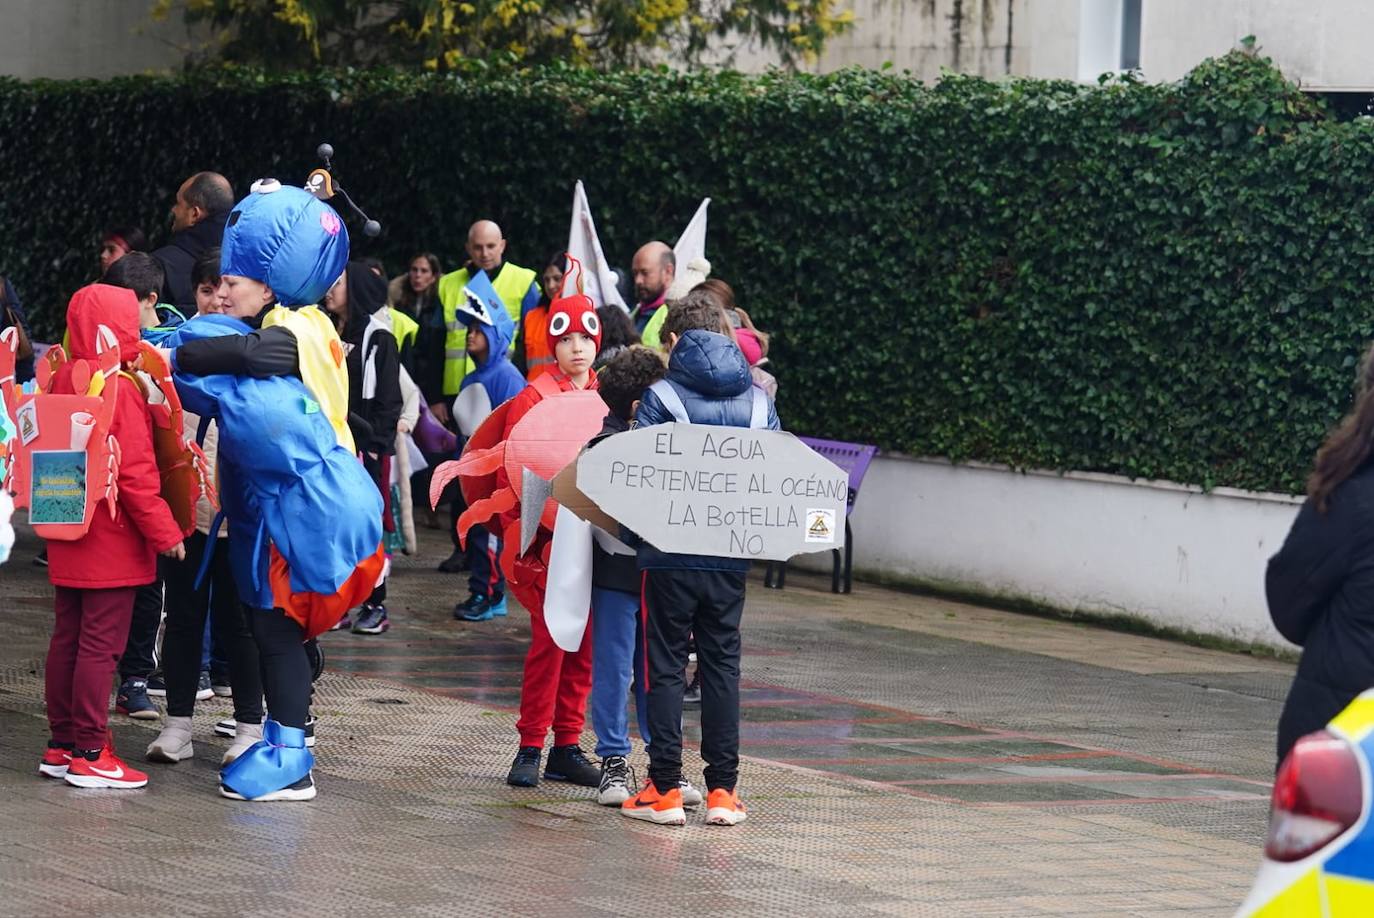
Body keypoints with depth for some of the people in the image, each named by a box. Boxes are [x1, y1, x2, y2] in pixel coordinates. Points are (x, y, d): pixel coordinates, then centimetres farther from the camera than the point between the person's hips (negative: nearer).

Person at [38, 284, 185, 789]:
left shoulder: (62, 381, 5)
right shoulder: (121, 391, -18)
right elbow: (135, 472, -19)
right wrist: (164, 531, -13)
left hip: (68, 536, 8)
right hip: (112, 540, -8)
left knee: (67, 638, 13)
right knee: (100, 645, -3)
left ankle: (62, 745, 20)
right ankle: (89, 755, 0)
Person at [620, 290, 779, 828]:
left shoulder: (662, 397, -7)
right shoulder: (759, 402, 5)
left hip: (671, 554, -3)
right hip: (732, 557, 3)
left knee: (665, 666, 4)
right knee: (722, 665, 10)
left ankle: (665, 789, 3)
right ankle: (722, 789, 8)